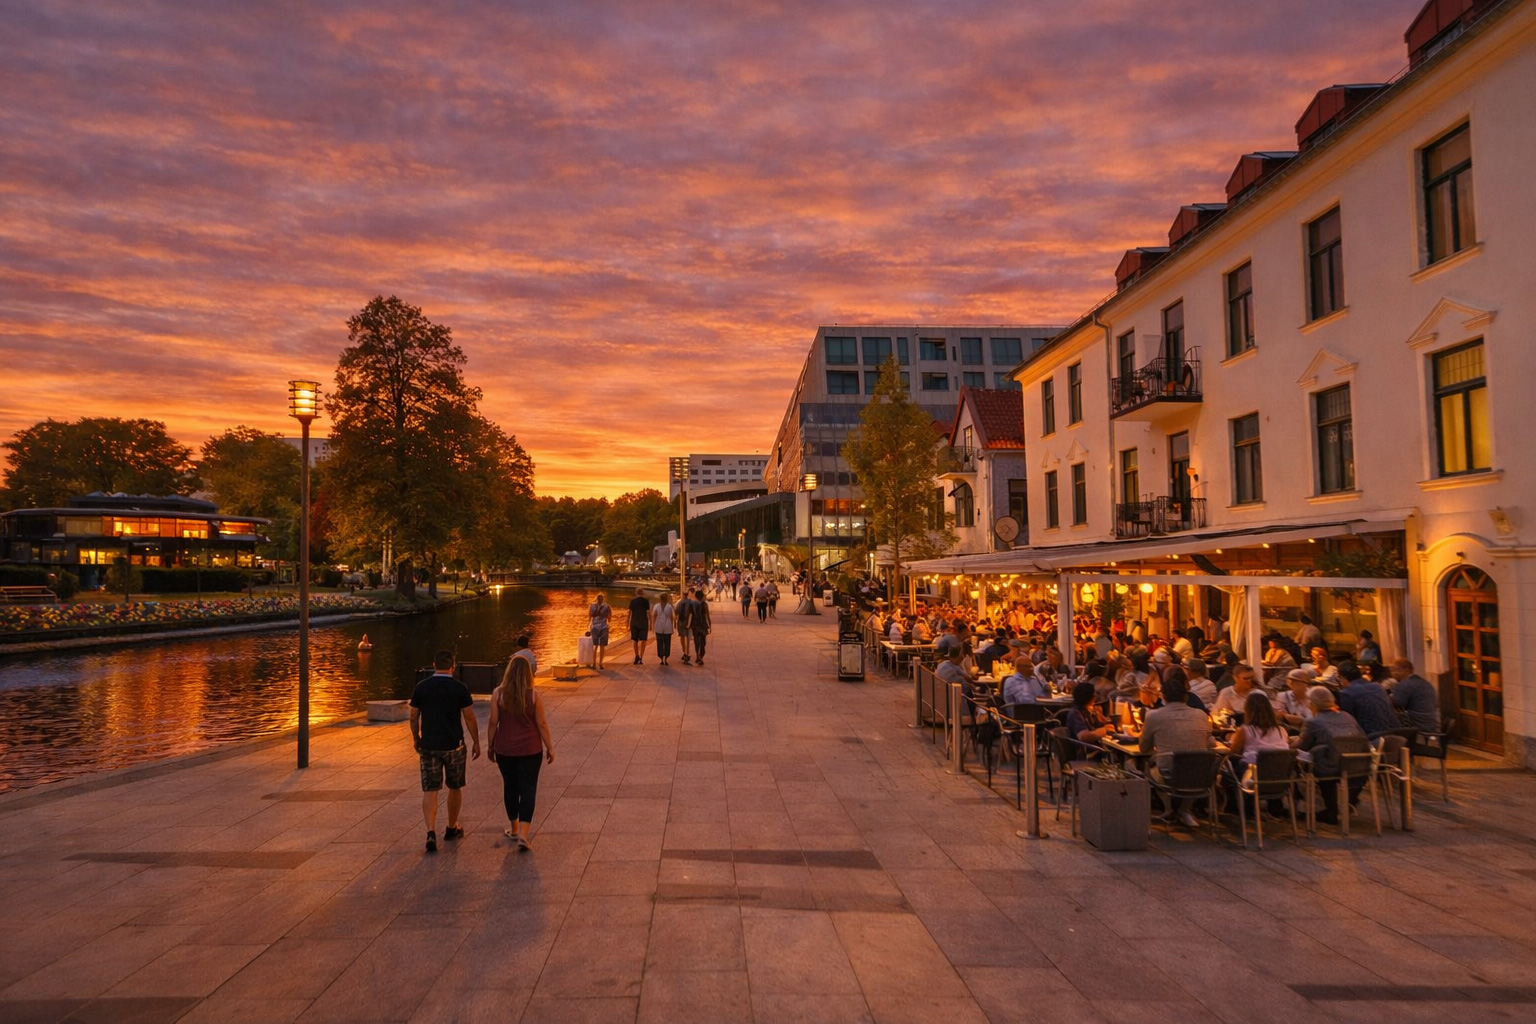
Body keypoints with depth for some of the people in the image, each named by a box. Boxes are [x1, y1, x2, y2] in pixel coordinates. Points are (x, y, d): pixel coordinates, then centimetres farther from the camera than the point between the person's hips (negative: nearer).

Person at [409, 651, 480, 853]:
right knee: (455, 788, 16)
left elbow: (414, 717, 4)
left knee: (429, 791, 2)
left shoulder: (421, 687, -2)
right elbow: (470, 718, -6)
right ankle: (452, 828, 30)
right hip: (454, 745, -1)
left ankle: (431, 832, -13)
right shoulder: (460, 688, -8)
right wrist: (476, 742, 4)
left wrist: (416, 738, 20)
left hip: (428, 746, 1)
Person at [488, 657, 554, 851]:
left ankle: (514, 829, 31)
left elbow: (493, 723, -4)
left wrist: (490, 746, 9)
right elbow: (541, 724, -6)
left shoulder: (498, 694, -8)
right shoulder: (533, 695, -10)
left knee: (510, 787, 17)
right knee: (528, 789, 2)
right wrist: (549, 747, 4)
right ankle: (523, 834, -8)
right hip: (530, 749, -2)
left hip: (505, 749, 2)